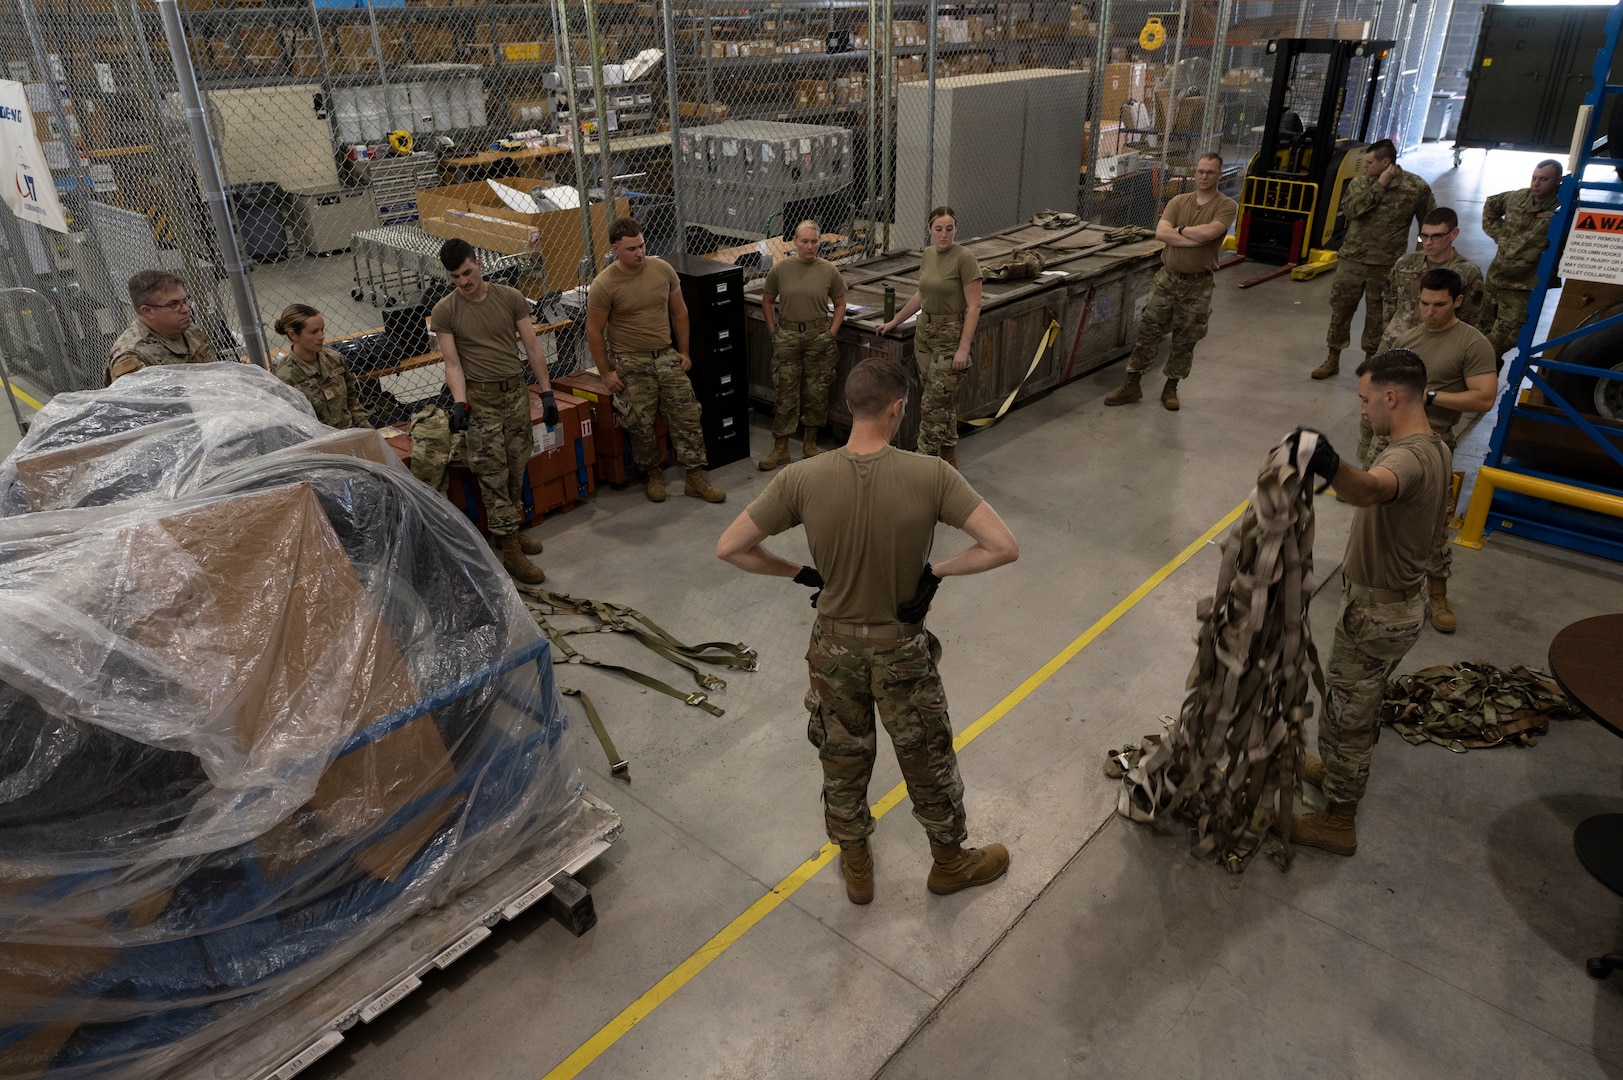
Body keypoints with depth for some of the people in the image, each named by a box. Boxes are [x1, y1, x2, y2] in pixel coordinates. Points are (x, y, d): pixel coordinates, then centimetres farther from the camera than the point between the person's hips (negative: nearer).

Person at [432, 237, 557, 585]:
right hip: (480, 398, -3)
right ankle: (511, 551, -3)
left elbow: (532, 347, 2)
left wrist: (547, 393, -1)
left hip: (517, 391, 3)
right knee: (493, 474, -4)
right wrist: (459, 403, -22)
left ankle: (509, 528, 26)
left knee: (517, 468, 10)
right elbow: (453, 364, -7)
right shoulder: (445, 312, -4)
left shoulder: (510, 298, 1)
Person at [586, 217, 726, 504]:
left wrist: (683, 352, 7)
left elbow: (679, 312, 9)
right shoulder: (604, 284, -13)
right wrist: (605, 372, -7)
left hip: (666, 356, 3)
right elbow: (594, 331, -7)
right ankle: (654, 474, 25)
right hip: (630, 364, -3)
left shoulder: (663, 270, -2)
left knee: (687, 415, 1)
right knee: (640, 425, 3)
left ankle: (695, 479, 9)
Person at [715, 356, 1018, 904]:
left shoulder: (802, 479, -19)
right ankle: (950, 862, 46)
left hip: (835, 645, 2)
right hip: (902, 652, -1)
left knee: (843, 759, 24)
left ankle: (856, 867, 46)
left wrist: (801, 573, -3)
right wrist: (938, 571, -12)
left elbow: (729, 548, -14)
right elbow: (1003, 547, -26)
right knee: (928, 761, 22)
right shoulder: (930, 476, -24)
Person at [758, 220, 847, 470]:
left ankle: (810, 443, 25)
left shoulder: (828, 270, -3)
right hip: (787, 336, 0)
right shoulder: (780, 269, -4)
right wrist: (774, 333, 2)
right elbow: (767, 301, 7)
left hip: (819, 336, 1)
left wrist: (831, 334, 0)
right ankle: (780, 450, 11)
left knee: (816, 392, 8)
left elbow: (840, 304, 8)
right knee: (786, 393, 2)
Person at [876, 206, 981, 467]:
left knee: (935, 402, -5)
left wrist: (963, 348, -20)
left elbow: (974, 306, -15)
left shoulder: (964, 258, -14)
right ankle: (948, 464, 20)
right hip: (925, 331, 7)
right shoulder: (928, 254, 8)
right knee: (943, 402, 12)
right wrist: (894, 322, 24)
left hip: (950, 337, -7)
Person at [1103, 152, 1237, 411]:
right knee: (1148, 331, 5)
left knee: (1184, 341, 7)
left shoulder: (1226, 206, -4)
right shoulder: (1178, 201, 5)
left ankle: (1171, 388, 23)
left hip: (1198, 285, -2)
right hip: (1167, 278, 2)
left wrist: (1179, 229, -8)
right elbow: (1161, 233, -12)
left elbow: (1207, 233, -23)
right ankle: (1131, 384, 13)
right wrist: (1196, 239, -18)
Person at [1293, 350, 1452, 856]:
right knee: (1363, 704, 28)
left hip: (1375, 612, -9)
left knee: (1346, 713, 6)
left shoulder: (1409, 458, -31)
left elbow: (1371, 489, -57)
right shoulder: (1437, 449, 2)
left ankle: (1337, 820, 21)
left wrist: (1332, 466, -77)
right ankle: (1343, 770, 48)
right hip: (1403, 601, 9)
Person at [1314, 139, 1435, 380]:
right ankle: (1333, 359, 20)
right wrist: (1379, 186, -16)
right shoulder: (1359, 183, 2)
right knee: (1340, 307, 7)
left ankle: (1370, 359, 22)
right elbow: (1350, 209, -17)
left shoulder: (1416, 187, -4)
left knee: (1377, 315, 8)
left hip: (1386, 265, -2)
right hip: (1352, 259, 2)